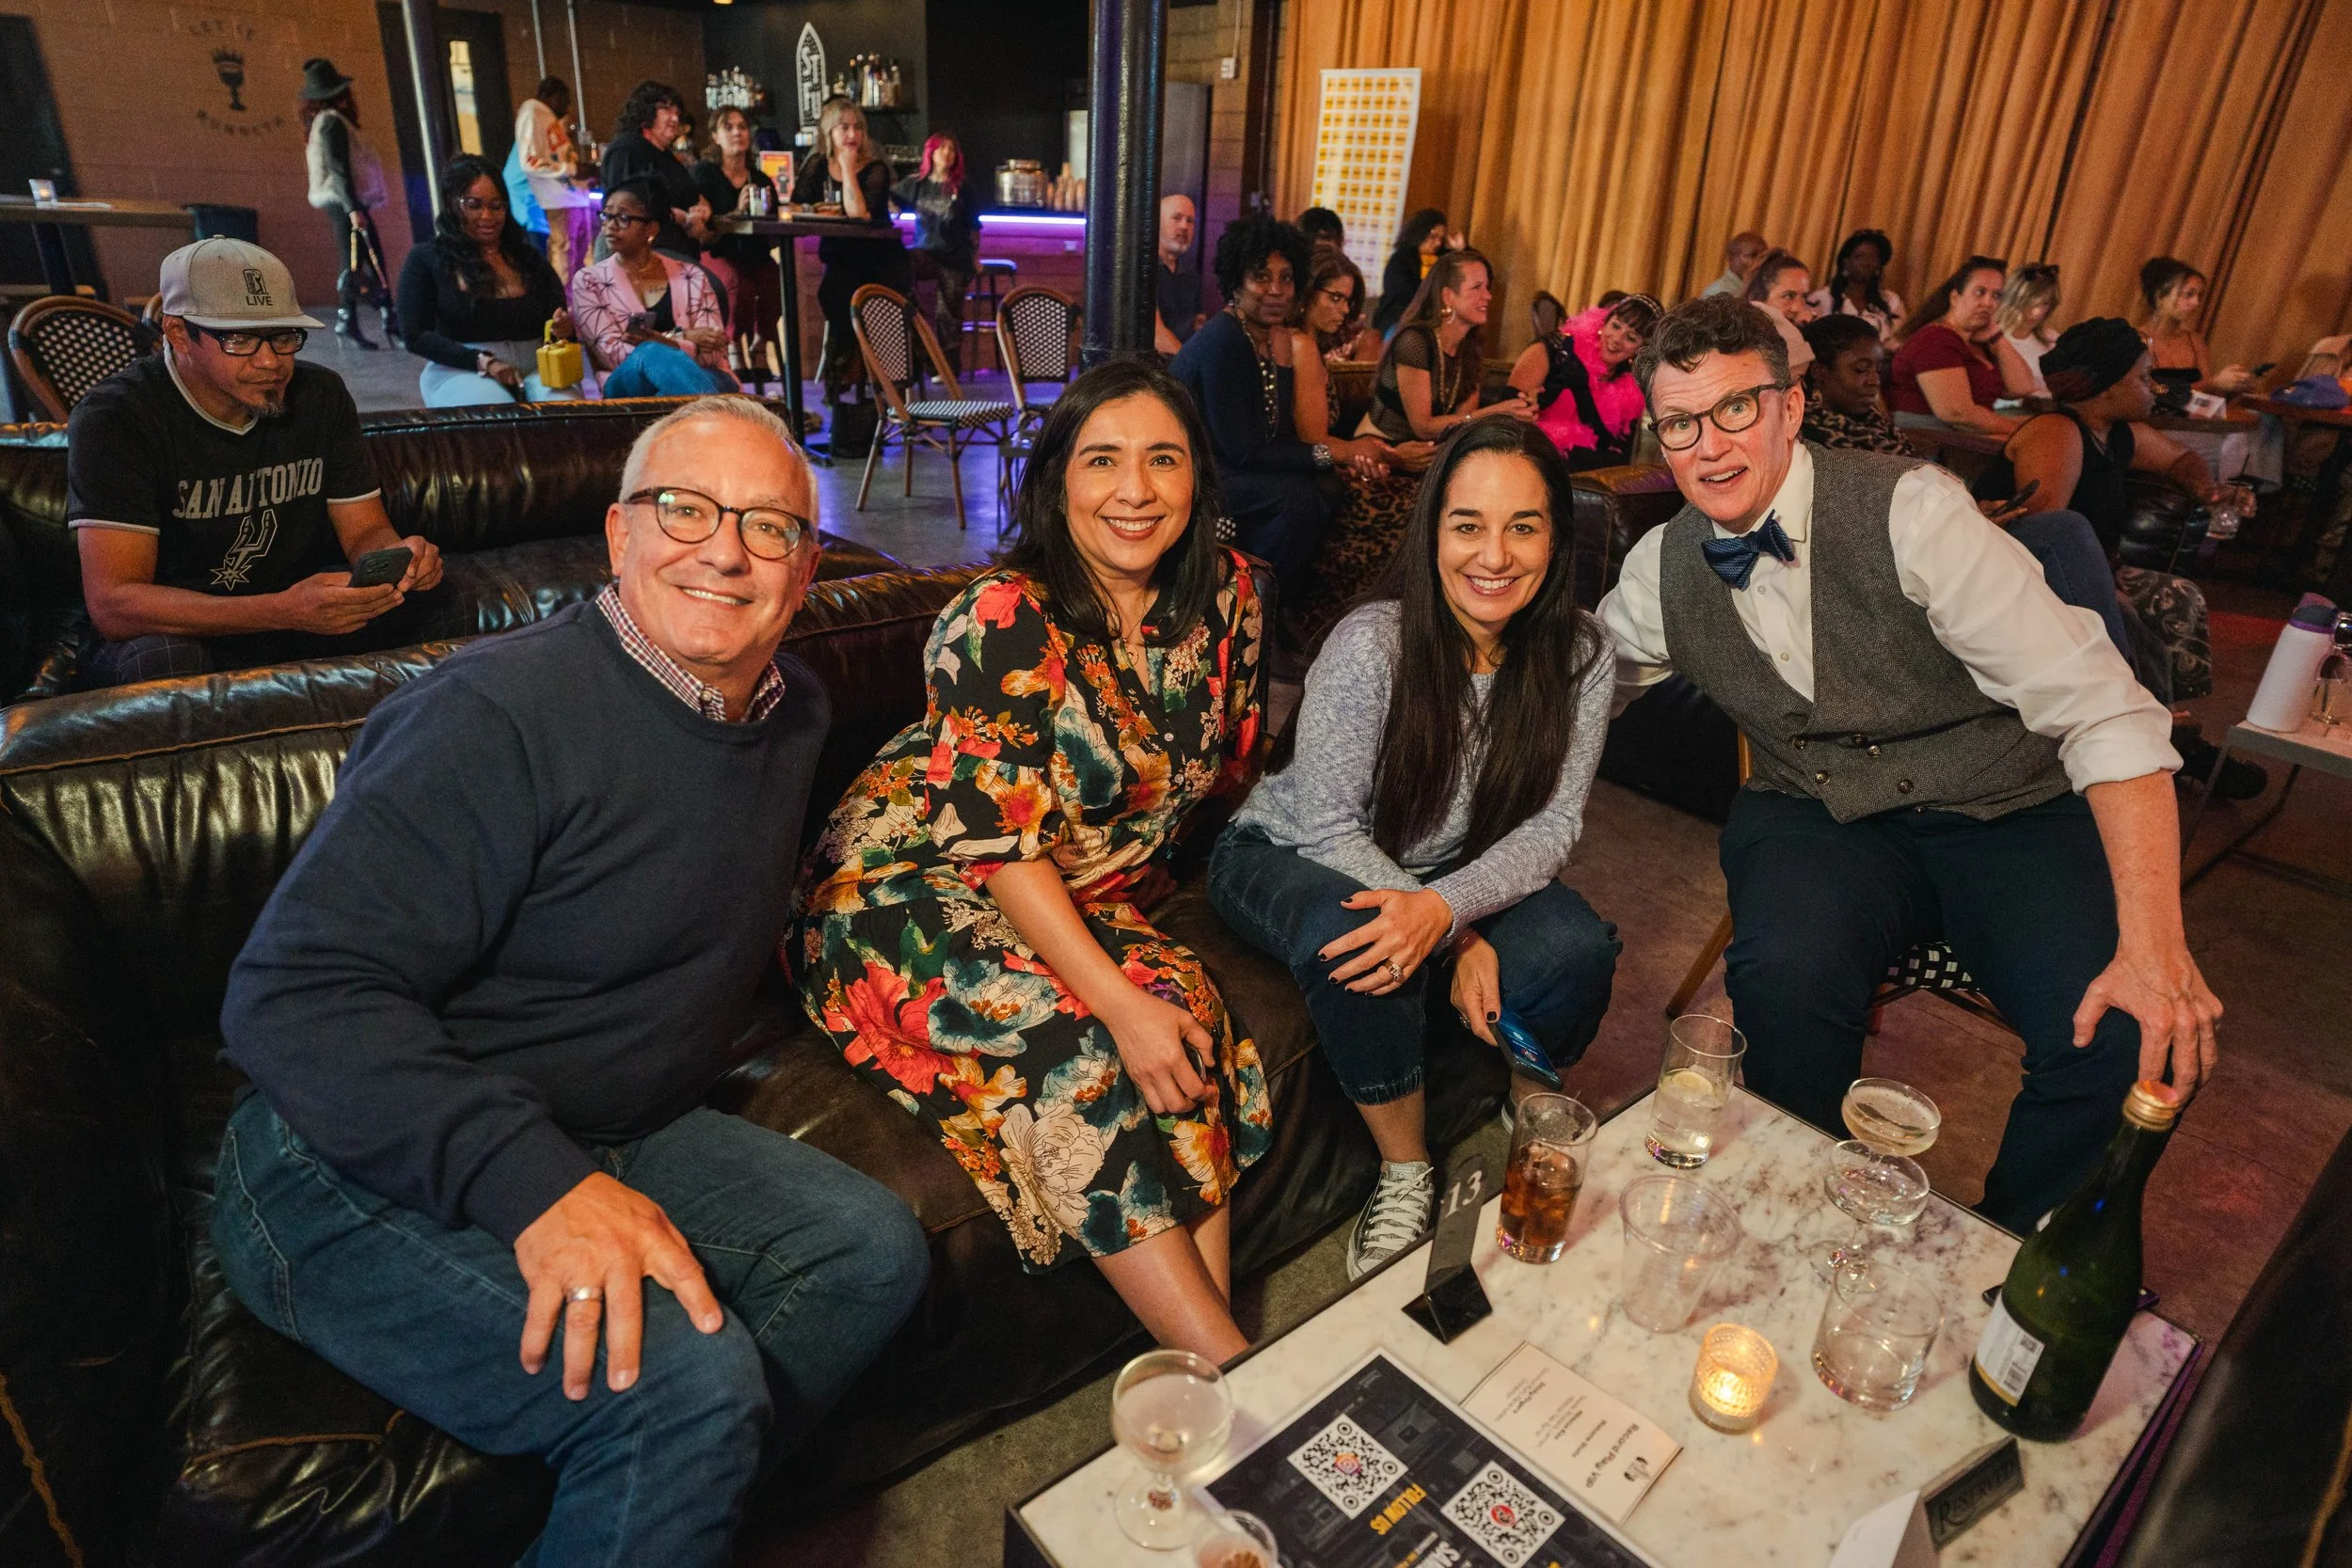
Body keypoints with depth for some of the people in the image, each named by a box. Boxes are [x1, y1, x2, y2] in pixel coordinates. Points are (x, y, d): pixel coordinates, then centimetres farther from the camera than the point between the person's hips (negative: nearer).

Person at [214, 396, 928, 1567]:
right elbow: (293, 998, -25)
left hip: (609, 1140, 8)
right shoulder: (502, 714, -21)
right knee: (687, 1377, -28)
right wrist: (534, 1183, -33)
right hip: (361, 1176, -8)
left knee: (871, 1248, -4)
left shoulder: (794, 714, 5)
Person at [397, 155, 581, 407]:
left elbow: (561, 319, 16)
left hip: (537, 368, 2)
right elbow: (416, 336, 1)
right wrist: (483, 362, -14)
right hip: (460, 372, -2)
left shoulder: (529, 259, 15)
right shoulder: (426, 259, 7)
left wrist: (563, 328, -11)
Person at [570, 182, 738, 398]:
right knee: (652, 354, -35)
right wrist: (684, 338, -7)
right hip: (628, 386, 0)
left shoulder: (691, 277, 13)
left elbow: (714, 353, 4)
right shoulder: (588, 281, 11)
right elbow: (614, 353, -2)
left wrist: (659, 340, -11)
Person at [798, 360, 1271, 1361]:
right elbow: (1000, 845, -24)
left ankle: (1208, 1359, -14)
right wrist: (1118, 1001, -30)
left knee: (1190, 1016, -22)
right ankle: (1236, 1375, -15)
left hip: (1086, 900, 6)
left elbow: (1219, 766, 11)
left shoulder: (1224, 594, -3)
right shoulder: (1002, 622, -22)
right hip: (908, 896, -5)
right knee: (1080, 1057, -27)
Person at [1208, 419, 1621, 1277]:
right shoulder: (1371, 643, -25)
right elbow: (1329, 826, -20)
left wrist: (1445, 907, -33)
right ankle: (1408, 1172, -10)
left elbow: (1552, 824, -13)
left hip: (1455, 874, 4)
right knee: (1351, 947, -38)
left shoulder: (1579, 651, -11)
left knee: (1577, 949, -25)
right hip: (1289, 853, -3)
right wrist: (1460, 946, -28)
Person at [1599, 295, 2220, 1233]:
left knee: (2136, 1039, -26)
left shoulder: (1909, 512, -16)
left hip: (2003, 814, -1)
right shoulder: (1661, 568, -1)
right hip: (1816, 817, 2)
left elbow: (2103, 711, -19)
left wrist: (2154, 945, -29)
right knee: (1785, 971, -32)